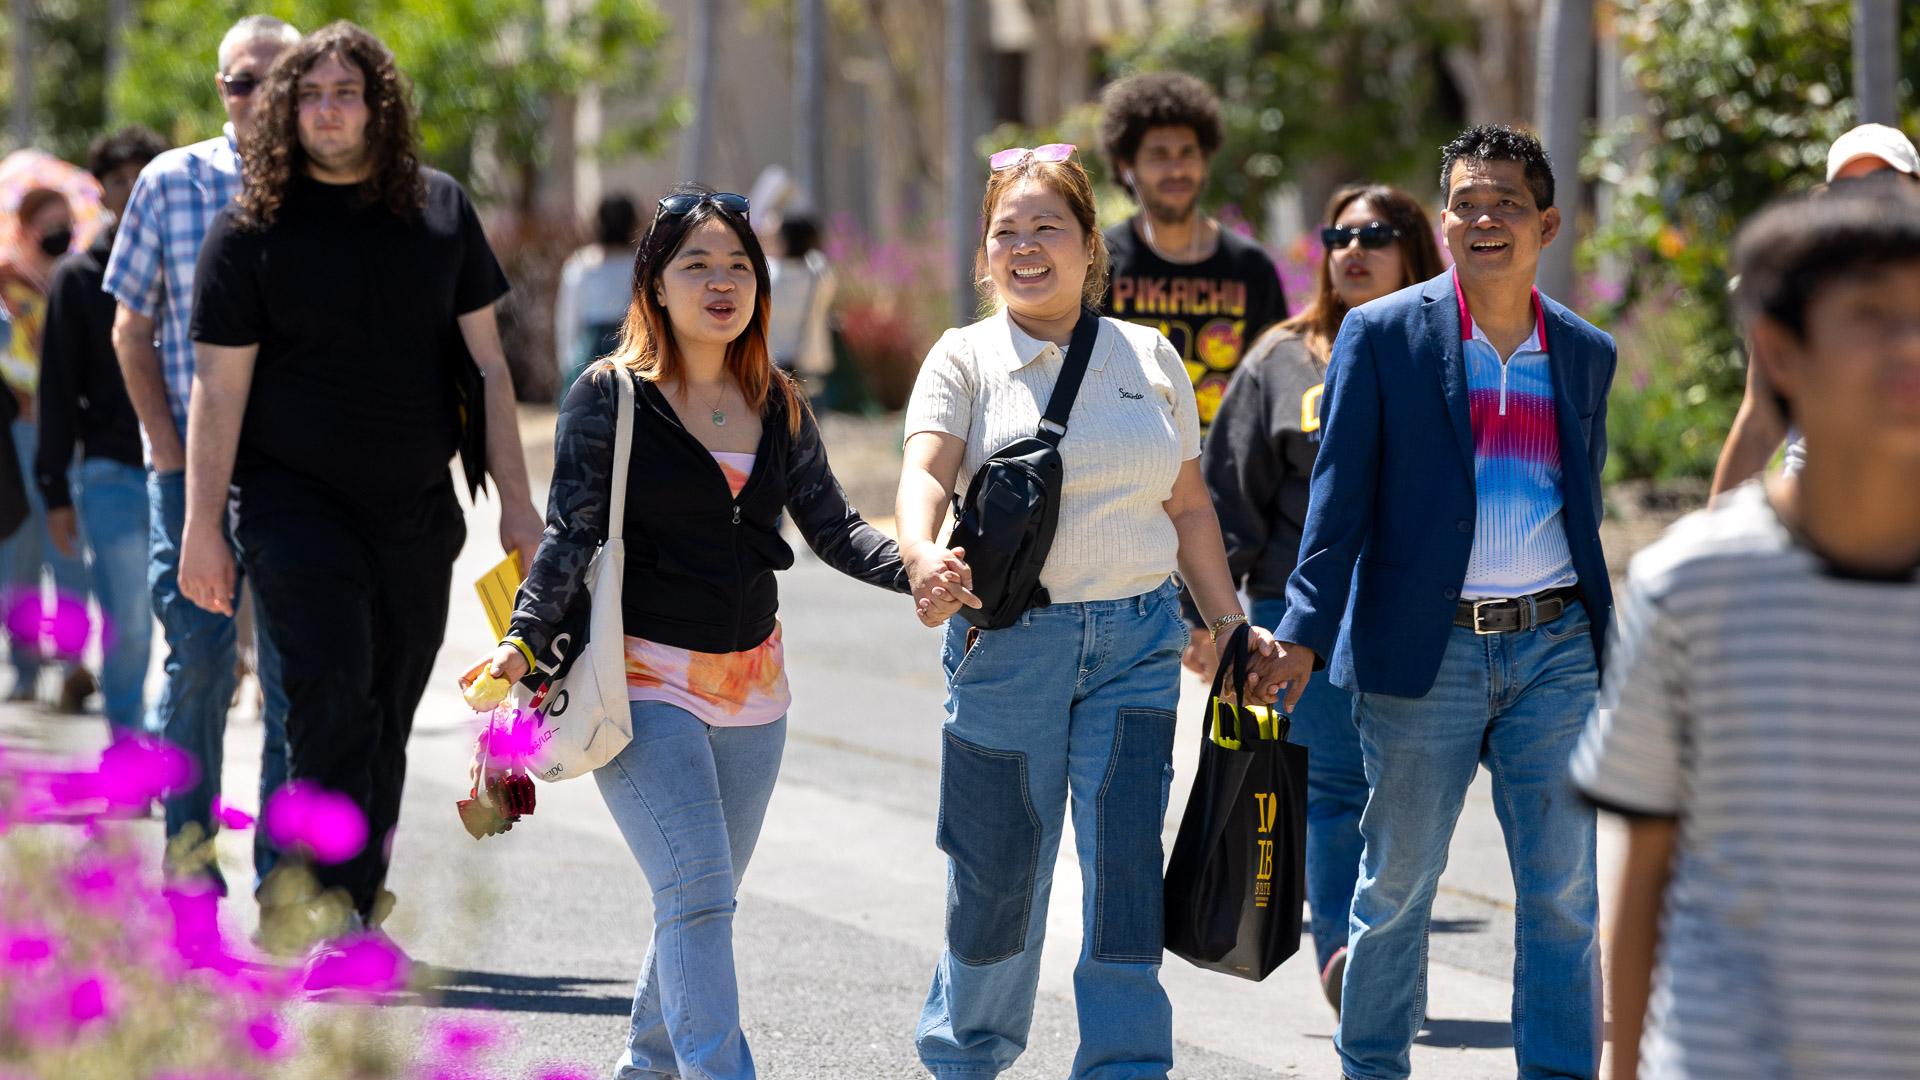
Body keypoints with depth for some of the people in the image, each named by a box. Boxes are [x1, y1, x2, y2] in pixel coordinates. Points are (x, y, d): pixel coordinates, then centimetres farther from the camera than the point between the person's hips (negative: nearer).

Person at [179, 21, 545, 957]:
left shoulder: (439, 209, 5)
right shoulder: (251, 230, -4)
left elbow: (485, 359, 9)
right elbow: (219, 387, -4)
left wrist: (514, 496, 5)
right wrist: (202, 525, -7)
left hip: (416, 509, 4)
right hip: (297, 502, -4)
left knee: (389, 711, 8)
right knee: (332, 695, -17)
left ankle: (359, 900, 19)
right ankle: (341, 913, -18)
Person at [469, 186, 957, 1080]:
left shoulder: (780, 408, 9)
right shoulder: (609, 395, -5)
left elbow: (835, 528, 7)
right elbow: (571, 533, -8)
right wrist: (524, 643, -20)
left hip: (751, 688, 5)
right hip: (646, 680, -5)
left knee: (703, 898, 12)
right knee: (696, 888, -17)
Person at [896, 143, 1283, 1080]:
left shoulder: (1150, 359, 10)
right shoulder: (967, 360, 1)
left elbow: (1189, 510, 16)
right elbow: (926, 470, -16)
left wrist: (1230, 626, 13)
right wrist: (921, 554, -36)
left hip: (1138, 641, 2)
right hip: (1012, 641, -2)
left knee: (1125, 861, -10)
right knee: (999, 872, 6)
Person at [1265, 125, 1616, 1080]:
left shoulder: (1586, 353, 9)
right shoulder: (1382, 336, -1)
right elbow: (1340, 493, -4)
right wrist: (1305, 632, -13)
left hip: (1553, 648, 3)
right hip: (1426, 646, -2)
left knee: (1563, 893, 0)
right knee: (1396, 883, 7)